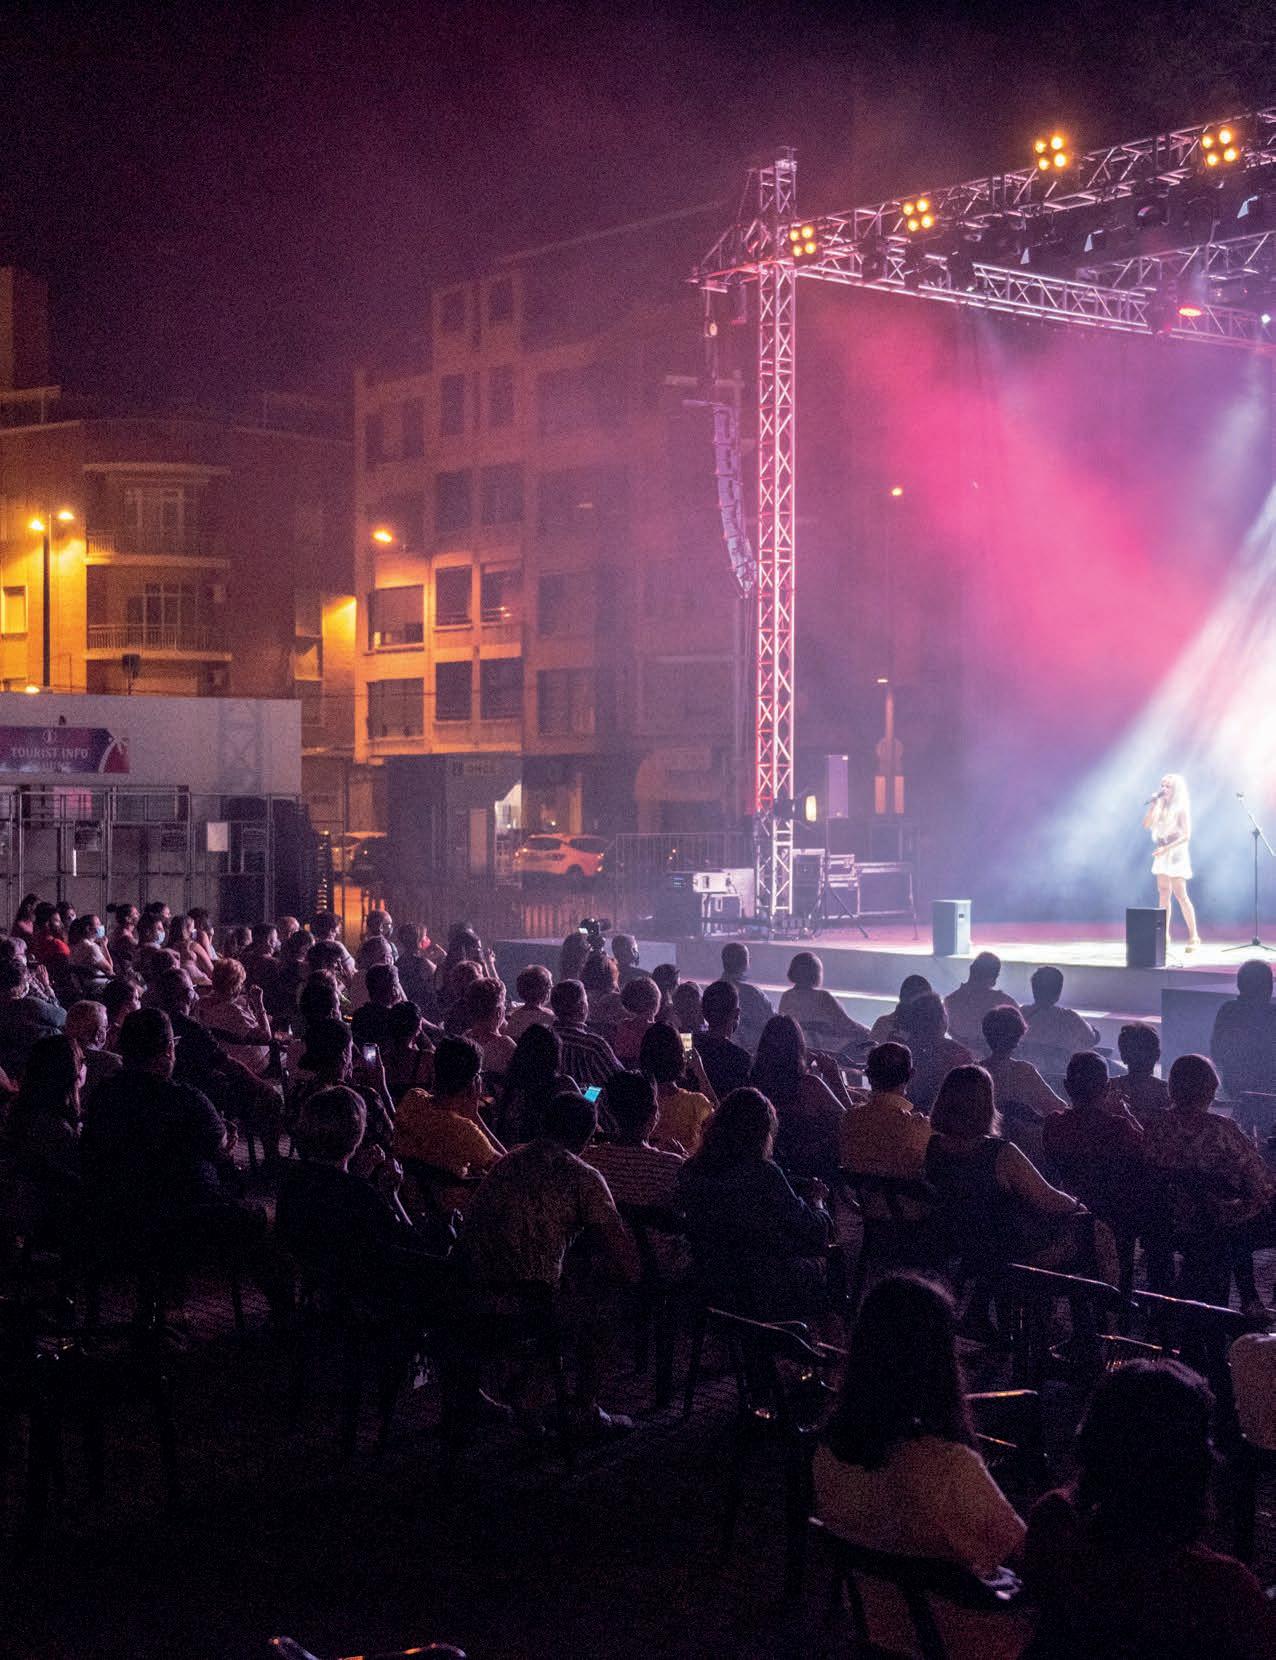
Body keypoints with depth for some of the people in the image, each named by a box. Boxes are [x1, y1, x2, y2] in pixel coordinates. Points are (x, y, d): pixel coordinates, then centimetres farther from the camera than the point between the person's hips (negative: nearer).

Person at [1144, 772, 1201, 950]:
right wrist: (1153, 804, -5)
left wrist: (1166, 848, -21)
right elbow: (1146, 825, 2)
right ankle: (1165, 936, 8)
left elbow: (1186, 836, -13)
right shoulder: (1161, 806, 9)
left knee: (1180, 895, -9)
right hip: (1162, 855, 6)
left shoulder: (1181, 808, -8)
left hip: (1175, 854, -6)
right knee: (1164, 895, 5)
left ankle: (1193, 936, -5)